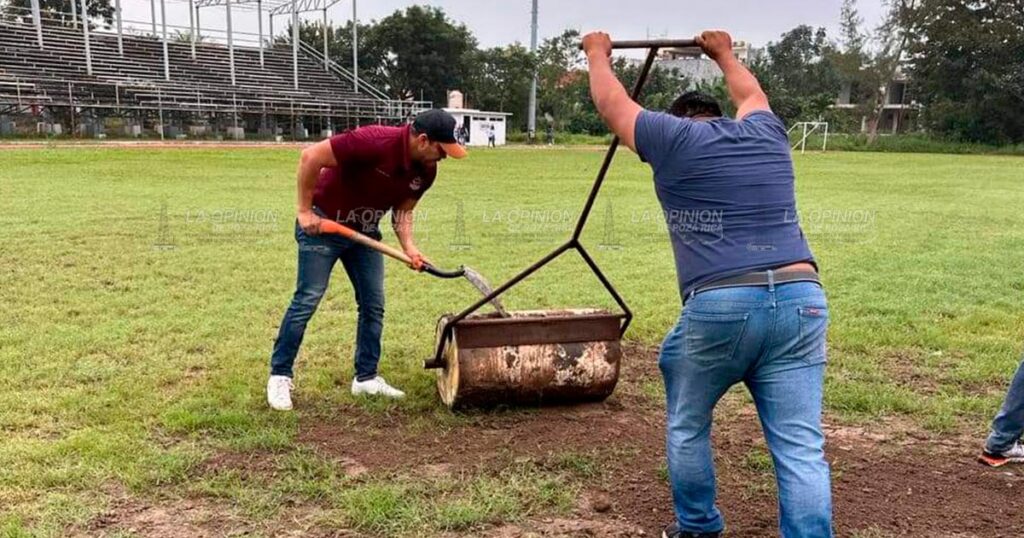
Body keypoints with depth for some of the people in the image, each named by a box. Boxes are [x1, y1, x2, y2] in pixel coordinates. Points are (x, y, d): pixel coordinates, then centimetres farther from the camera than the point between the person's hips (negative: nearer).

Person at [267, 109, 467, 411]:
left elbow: (403, 210, 3)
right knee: (307, 299, -7)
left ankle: (366, 378, 15)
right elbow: (311, 156, -29)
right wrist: (305, 210, -24)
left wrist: (409, 247, -15)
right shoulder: (374, 142, -32)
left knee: (374, 305, 4)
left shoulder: (426, 170, -9)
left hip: (365, 231, 7)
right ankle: (279, 377, 5)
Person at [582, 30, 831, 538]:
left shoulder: (672, 138, 8)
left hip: (719, 307, -3)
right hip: (801, 301, 4)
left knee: (687, 428, 19)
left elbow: (610, 101, 23)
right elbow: (750, 93, 44)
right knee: (801, 449, 2)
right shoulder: (765, 132, 20)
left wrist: (598, 53, 42)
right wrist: (724, 53, 62)